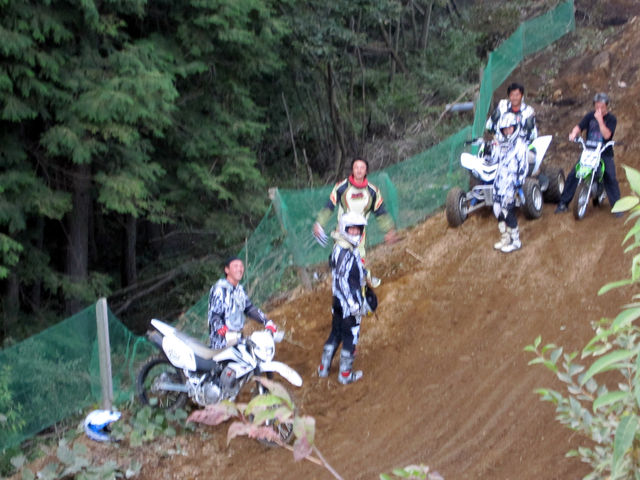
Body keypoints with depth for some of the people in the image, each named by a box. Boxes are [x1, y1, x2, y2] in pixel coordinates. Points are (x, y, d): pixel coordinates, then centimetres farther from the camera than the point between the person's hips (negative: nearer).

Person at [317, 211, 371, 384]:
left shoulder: (337, 249, 7)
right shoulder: (347, 254, -23)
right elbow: (343, 281, -26)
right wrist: (355, 304, -25)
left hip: (337, 301, 9)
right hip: (350, 302, -9)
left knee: (335, 334, 20)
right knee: (350, 338, 3)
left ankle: (324, 368, 29)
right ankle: (345, 375, 13)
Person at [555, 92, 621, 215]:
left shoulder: (611, 119, -4)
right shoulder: (590, 116, 6)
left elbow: (607, 135, -17)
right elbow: (579, 126, -3)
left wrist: (600, 120, -24)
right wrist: (574, 133, -25)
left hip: (605, 154, -3)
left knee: (611, 179, -18)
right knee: (572, 175, -6)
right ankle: (563, 203, 4)